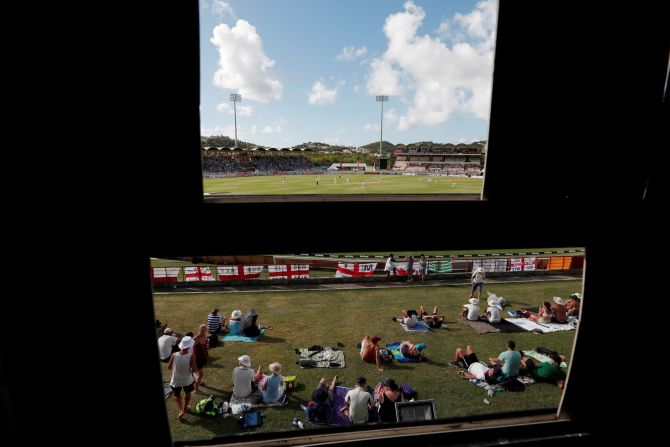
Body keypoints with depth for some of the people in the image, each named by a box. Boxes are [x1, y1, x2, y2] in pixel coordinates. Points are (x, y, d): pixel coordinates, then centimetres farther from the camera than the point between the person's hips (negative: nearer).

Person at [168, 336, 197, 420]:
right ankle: (185, 409, 46)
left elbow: (169, 367, -9)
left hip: (176, 380, 1)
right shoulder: (191, 356, -29)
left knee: (177, 395, 29)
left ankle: (181, 410, 18)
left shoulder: (174, 355, -23)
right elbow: (194, 370, -24)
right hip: (187, 380, 0)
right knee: (187, 393, 30)